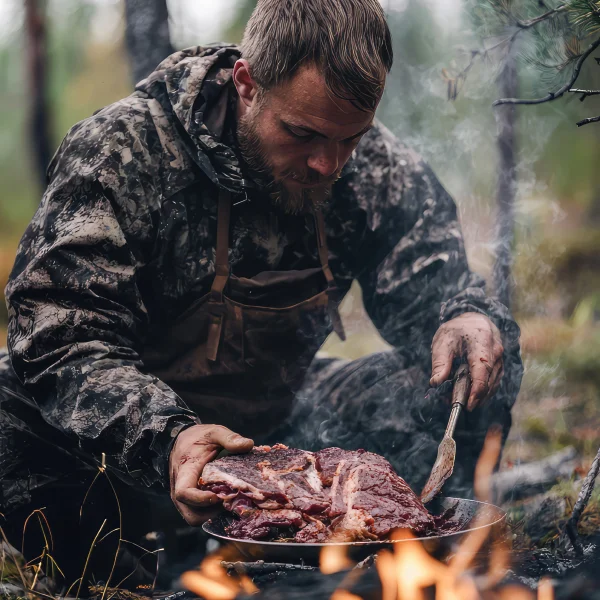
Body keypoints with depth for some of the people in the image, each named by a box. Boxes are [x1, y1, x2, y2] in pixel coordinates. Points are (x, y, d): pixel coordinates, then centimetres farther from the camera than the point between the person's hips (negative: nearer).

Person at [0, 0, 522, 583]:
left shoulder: (376, 166, -7)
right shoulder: (122, 151, -20)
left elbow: (432, 289, -1)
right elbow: (63, 340, -25)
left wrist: (466, 318, -27)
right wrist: (166, 438, -44)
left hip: (274, 424, 4)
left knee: (489, 363, -12)